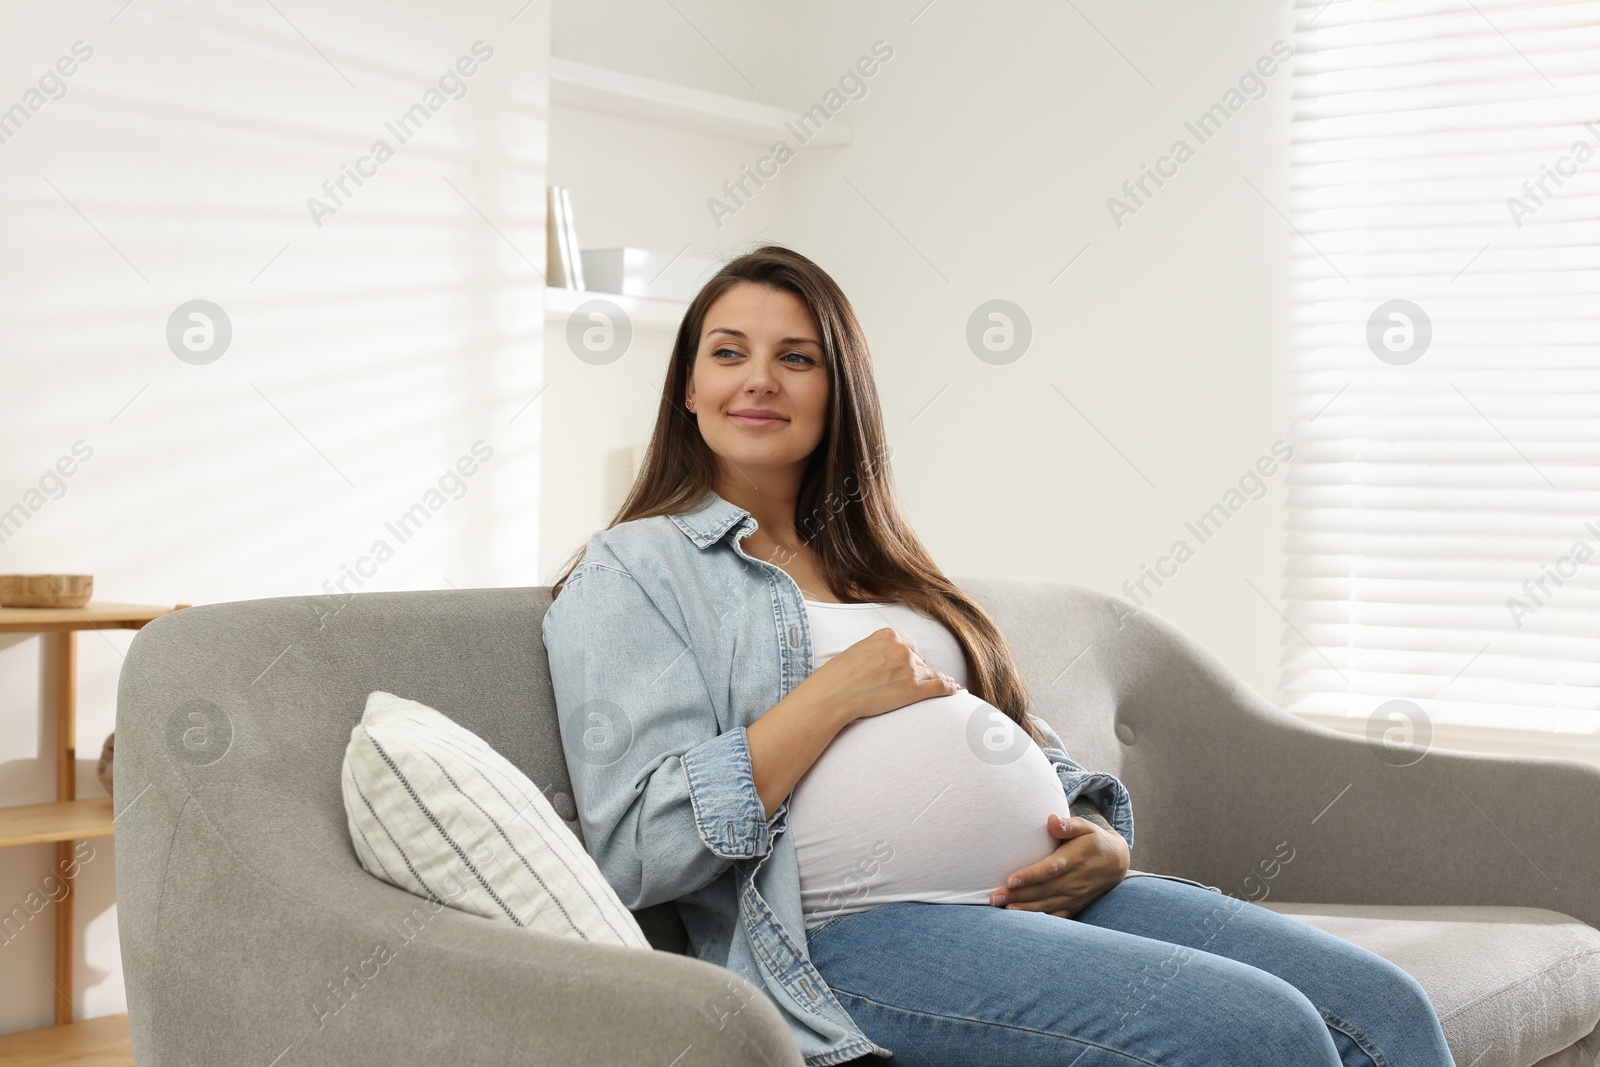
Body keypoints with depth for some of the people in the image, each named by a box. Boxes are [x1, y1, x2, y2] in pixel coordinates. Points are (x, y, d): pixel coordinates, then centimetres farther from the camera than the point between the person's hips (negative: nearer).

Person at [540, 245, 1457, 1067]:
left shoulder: (884, 563, 26)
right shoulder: (628, 574, 5)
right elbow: (636, 849, -9)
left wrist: (1103, 841, 3)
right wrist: (833, 695, -11)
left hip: (1040, 892, 7)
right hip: (854, 929, -7)